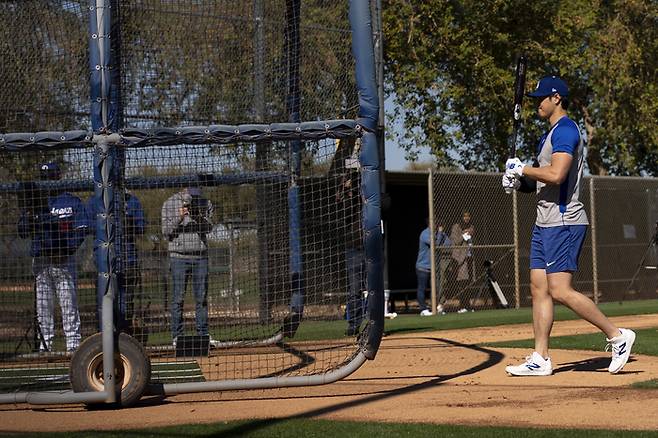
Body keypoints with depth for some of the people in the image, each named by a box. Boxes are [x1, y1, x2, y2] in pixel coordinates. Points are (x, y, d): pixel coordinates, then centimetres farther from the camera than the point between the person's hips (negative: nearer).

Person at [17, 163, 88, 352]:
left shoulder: (72, 202, 8)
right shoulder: (33, 202, 13)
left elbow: (81, 230, 0)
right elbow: (23, 232, 8)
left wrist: (69, 248, -15)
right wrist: (30, 213, -9)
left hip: (64, 260, -2)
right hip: (40, 260, 2)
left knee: (69, 304, -6)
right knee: (42, 306, 3)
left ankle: (73, 343, -5)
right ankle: (44, 344, 8)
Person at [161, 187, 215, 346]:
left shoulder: (205, 203, 8)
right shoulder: (170, 203, 1)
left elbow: (208, 227, -3)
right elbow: (166, 231, -4)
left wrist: (198, 216, -21)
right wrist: (178, 218, -20)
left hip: (200, 257, 3)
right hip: (179, 257, -3)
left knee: (202, 297, 5)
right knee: (178, 298, -3)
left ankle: (203, 334, 11)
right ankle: (177, 336, 0)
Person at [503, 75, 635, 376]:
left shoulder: (565, 130, -13)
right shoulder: (550, 135, 21)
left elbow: (556, 174, -26)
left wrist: (522, 169, -13)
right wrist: (519, 180, 8)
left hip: (564, 222, -11)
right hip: (545, 224, 11)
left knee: (560, 291, -15)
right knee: (539, 287, 6)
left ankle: (617, 336, -6)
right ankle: (540, 359, 7)